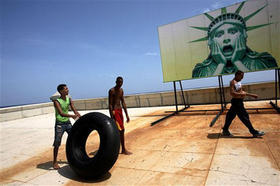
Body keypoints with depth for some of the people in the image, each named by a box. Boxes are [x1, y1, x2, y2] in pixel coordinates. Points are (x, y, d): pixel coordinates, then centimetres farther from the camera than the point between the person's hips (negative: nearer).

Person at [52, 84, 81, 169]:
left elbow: (74, 110, -2)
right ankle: (55, 162, 17)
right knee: (57, 143, 0)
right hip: (59, 124, -6)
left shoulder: (69, 99, -1)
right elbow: (61, 113, -31)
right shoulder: (56, 101, -18)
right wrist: (72, 116, -47)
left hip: (68, 123, 6)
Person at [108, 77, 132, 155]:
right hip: (114, 111, -8)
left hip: (120, 110, 8)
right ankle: (123, 149, 1)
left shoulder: (121, 90, 11)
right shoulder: (112, 91, -12)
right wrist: (112, 117, -19)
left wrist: (127, 115, 11)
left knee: (119, 131, 12)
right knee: (121, 130, -10)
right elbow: (110, 104, -15)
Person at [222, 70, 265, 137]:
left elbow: (241, 91, 24)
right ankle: (254, 132, 5)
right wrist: (241, 94, -23)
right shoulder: (233, 82, -14)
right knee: (244, 117, -3)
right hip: (236, 102, -10)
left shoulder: (238, 82, 17)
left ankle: (225, 131, 21)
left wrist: (252, 95, 22)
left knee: (230, 116, 13)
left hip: (239, 102, 10)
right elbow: (232, 93, -25)